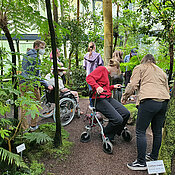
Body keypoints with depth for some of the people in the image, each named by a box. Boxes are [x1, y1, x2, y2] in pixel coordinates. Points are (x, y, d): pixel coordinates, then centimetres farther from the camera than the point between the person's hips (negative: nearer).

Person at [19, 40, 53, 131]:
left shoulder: (26, 55, 18)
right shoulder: (35, 57, -11)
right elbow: (36, 75, -16)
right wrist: (46, 85, -15)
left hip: (22, 83, 9)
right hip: (31, 84, -8)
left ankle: (24, 127, 17)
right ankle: (33, 125, 15)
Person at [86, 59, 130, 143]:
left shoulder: (107, 73, 24)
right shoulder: (102, 69, -4)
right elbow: (89, 78, -17)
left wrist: (113, 86, 27)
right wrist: (97, 86, -31)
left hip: (108, 98, 10)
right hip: (99, 99, -10)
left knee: (126, 113, -5)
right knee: (118, 120, -21)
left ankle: (112, 134, 15)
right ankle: (106, 136, 7)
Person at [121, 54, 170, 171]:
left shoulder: (140, 68, 11)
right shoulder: (161, 71, 28)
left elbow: (133, 85, -1)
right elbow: (167, 89, 27)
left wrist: (124, 97, 10)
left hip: (149, 101, -7)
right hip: (164, 102, 7)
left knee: (141, 131, -2)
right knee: (157, 131, 17)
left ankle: (141, 162, 2)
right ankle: (154, 157, 31)